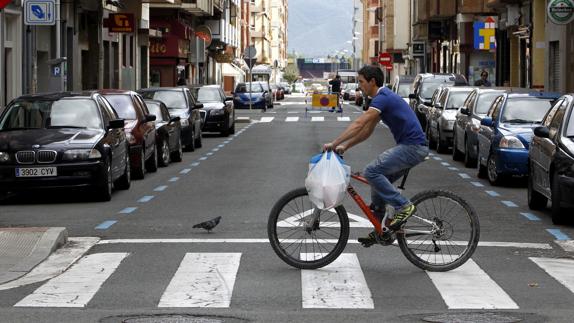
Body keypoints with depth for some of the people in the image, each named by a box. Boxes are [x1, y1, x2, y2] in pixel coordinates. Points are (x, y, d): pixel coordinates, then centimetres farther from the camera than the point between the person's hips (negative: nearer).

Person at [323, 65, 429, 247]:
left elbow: (359, 124, -23)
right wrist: (345, 147, 16)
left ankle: (403, 207, -11)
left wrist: (334, 143, -22)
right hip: (410, 146, 10)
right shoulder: (383, 98, 18)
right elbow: (367, 131, 23)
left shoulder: (382, 98, -15)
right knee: (378, 180, 11)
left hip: (412, 147, -10)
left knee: (372, 171, -17)